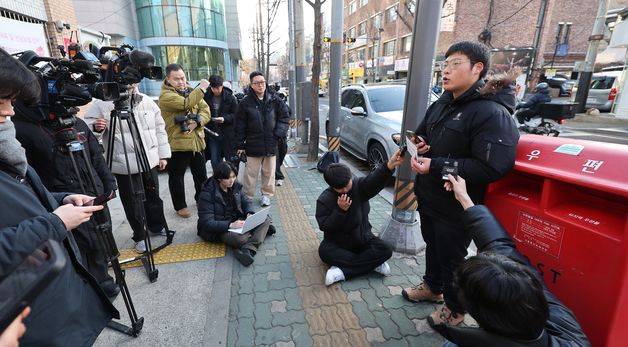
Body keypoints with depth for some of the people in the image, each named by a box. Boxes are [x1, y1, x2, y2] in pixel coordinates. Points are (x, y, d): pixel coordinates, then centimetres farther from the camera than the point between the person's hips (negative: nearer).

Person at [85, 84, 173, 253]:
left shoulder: (146, 101, 7)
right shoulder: (102, 104, -6)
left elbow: (159, 128, 10)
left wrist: (163, 155, 8)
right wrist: (96, 127, -31)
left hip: (150, 160, 4)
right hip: (124, 165, -3)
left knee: (153, 196, 17)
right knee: (132, 202, 6)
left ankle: (157, 226, 38)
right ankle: (139, 236, 25)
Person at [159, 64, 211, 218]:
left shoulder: (191, 91, 11)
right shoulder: (165, 95, -10)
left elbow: (206, 111, 2)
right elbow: (186, 103, -27)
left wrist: (197, 122, -17)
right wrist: (201, 88, -17)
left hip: (197, 141, 6)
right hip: (177, 143, -6)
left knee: (201, 175, 18)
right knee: (177, 176, 7)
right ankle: (180, 206, 24)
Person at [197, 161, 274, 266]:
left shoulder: (235, 186, 0)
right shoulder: (207, 194, -17)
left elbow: (246, 202, 12)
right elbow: (207, 223, -21)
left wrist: (250, 213, -11)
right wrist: (230, 225, -33)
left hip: (237, 221, 7)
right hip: (218, 230, -6)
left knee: (266, 219, -16)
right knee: (241, 239, -38)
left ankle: (248, 250, -34)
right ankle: (262, 231, -10)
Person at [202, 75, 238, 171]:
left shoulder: (230, 97, -5)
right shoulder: (206, 97, 0)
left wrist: (225, 118, -18)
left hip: (228, 135, -2)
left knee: (230, 160, 6)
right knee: (215, 161, 9)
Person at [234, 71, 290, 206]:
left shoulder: (274, 101, 1)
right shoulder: (245, 103, -2)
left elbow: (285, 117, 7)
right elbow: (240, 126, 0)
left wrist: (278, 134, -5)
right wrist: (239, 145, 0)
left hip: (271, 144, 2)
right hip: (253, 144, -1)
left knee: (269, 172, 12)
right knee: (251, 173, 4)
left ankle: (266, 195, 28)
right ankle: (248, 196, 19)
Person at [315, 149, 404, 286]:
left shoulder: (359, 186, -12)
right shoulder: (324, 199, -13)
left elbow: (374, 180, -34)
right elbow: (324, 226, -18)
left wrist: (389, 166, -55)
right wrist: (340, 210, -31)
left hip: (362, 239, 1)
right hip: (337, 243, -1)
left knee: (386, 250, -21)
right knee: (324, 251, -31)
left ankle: (342, 271, -24)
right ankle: (372, 263, -22)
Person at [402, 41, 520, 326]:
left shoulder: (491, 113, -22)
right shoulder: (441, 104, 5)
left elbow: (491, 168, -30)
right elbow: (423, 133, 21)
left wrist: (436, 165, -29)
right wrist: (419, 142, -3)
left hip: (455, 206, -8)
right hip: (428, 197, 8)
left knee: (452, 257, 11)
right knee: (432, 244, 25)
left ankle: (454, 309, 37)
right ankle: (432, 287, 50)